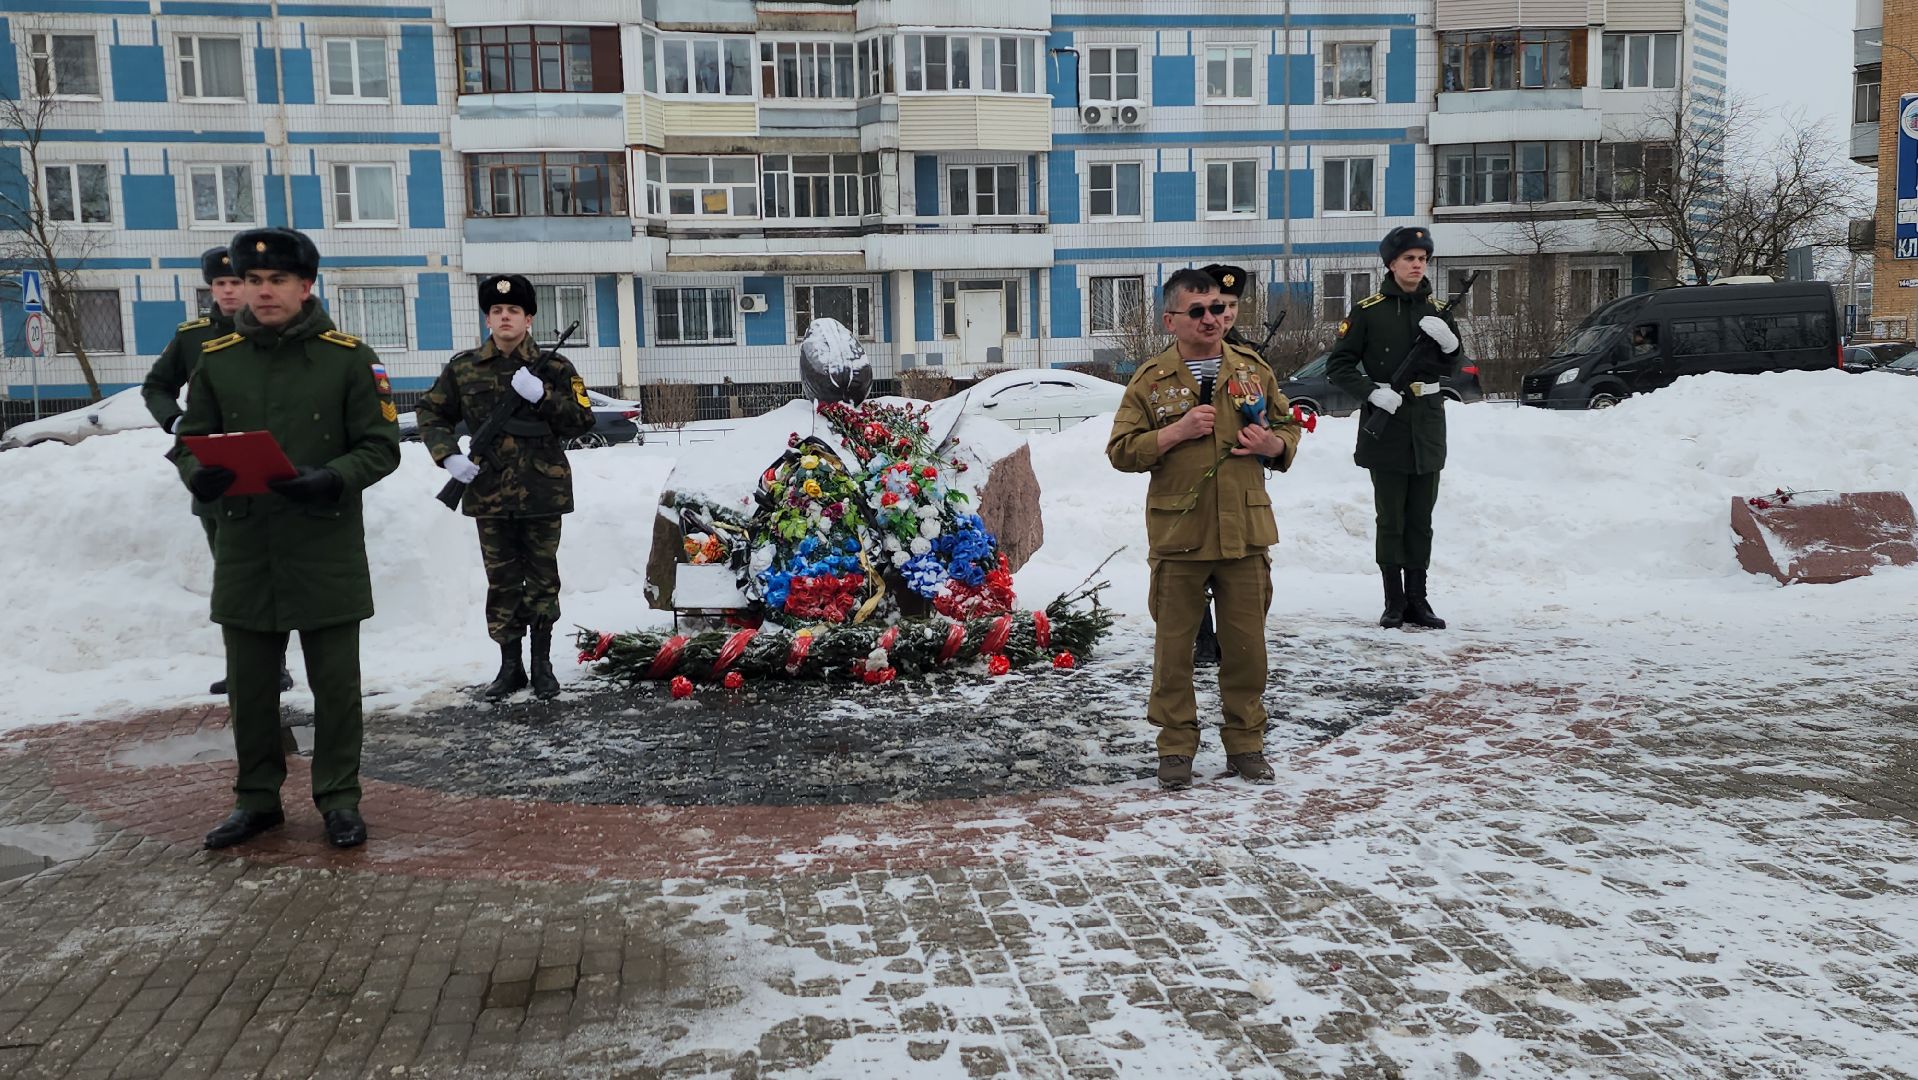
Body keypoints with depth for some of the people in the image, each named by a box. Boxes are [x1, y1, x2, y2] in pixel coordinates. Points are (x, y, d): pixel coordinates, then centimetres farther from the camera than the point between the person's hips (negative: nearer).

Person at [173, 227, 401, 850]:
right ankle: (257, 798, 28)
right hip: (244, 549, 3)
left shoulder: (348, 358, -3)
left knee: (336, 682, 6)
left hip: (328, 549, -3)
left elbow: (381, 446, -4)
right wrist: (198, 473, -13)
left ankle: (339, 798, 20)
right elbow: (192, 439, 10)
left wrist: (333, 479, -23)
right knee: (248, 683, 12)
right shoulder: (216, 359, 6)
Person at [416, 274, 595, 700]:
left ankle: (542, 664, 18)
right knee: (502, 582, 8)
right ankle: (510, 665, 18)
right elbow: (432, 414, 12)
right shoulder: (463, 368, 6)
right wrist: (449, 456, -5)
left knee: (542, 580, 6)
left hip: (542, 492, -1)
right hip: (489, 492, 2)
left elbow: (582, 421, -2)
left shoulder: (554, 368, 2)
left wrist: (541, 395, -16)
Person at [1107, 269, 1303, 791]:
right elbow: (1121, 450, -2)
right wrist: (1177, 431, -15)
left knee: (1246, 643, 8)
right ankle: (1176, 747, 17)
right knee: (1174, 644, 5)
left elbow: (1288, 426, 18)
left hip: (1244, 533, 2)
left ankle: (1245, 742, 23)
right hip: (1177, 534, -2)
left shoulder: (1253, 369, 8)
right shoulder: (1151, 379, 0)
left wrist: (1273, 444, -5)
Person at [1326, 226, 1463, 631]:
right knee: (1391, 520, 1)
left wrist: (1448, 342, -9)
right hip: (1385, 429, -3)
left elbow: (1454, 367, 13)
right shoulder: (1367, 310, -1)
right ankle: (1394, 602, 9)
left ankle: (1417, 599, 15)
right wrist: (1373, 391, -15)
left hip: (1427, 428, 4)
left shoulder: (1437, 310, 10)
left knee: (1421, 520, 8)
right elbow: (1339, 365, -1)